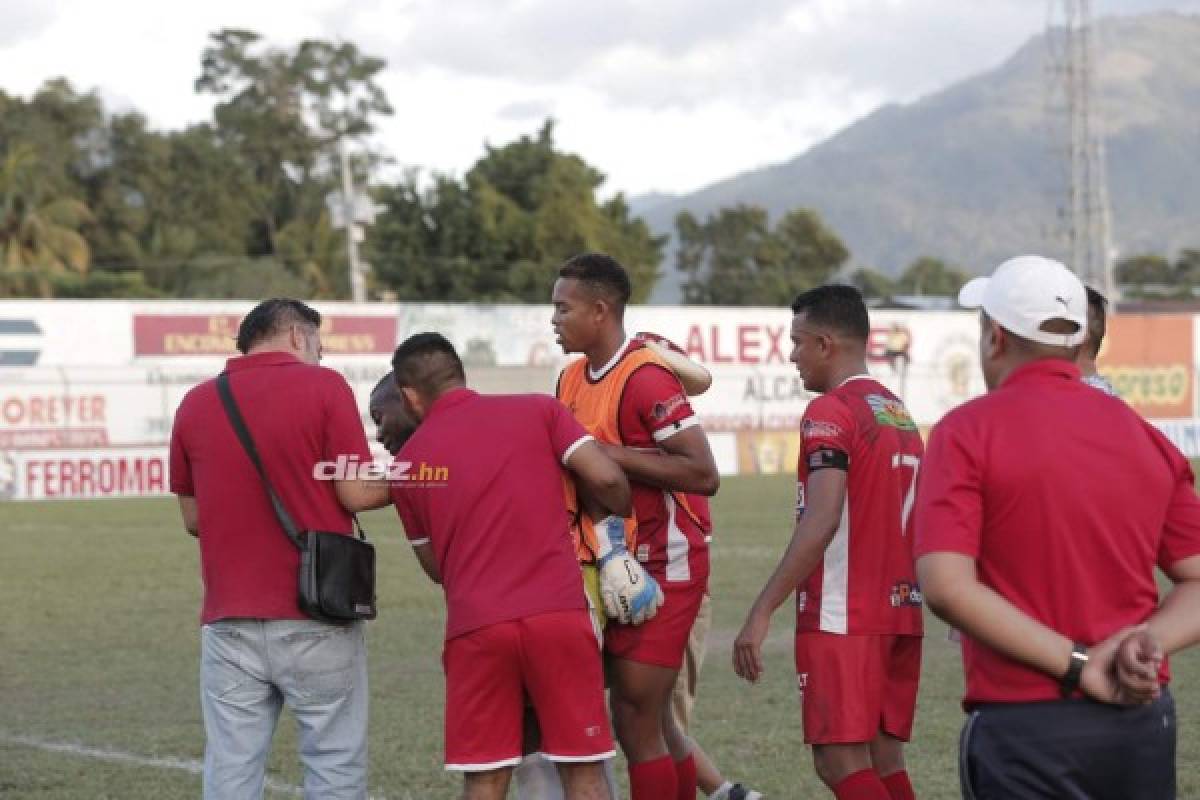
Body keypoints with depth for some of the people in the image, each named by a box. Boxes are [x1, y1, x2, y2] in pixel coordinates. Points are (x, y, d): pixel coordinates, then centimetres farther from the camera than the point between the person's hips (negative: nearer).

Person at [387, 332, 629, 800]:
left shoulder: (408, 462, 9)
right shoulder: (538, 411, 4)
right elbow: (606, 479, -5)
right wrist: (620, 516, 17)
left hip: (475, 626, 1)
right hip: (558, 613, -1)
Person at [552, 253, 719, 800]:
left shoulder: (645, 378, -18)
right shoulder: (572, 379, 10)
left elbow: (703, 475, -24)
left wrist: (612, 455, -23)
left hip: (662, 565, -9)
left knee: (635, 721, -8)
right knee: (654, 721, 15)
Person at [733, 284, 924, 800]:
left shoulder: (831, 412, -11)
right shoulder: (901, 415, 15)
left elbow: (820, 523, -21)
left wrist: (762, 612, -22)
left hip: (842, 618, -8)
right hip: (899, 614, 8)